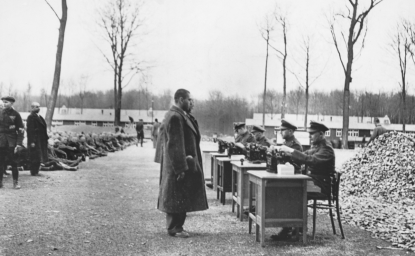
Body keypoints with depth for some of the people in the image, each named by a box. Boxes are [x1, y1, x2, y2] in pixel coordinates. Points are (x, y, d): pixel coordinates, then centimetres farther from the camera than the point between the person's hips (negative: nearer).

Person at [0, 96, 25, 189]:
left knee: (13, 162, 0)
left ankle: (16, 182, 9)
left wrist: (19, 143, -9)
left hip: (11, 142, -3)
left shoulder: (15, 114, -1)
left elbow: (21, 130, -2)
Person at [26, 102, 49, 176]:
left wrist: (46, 138, 13)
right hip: (35, 140, -8)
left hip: (41, 140, 8)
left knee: (38, 157, 11)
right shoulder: (31, 117, -11)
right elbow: (30, 130, -16)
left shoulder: (39, 117, 15)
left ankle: (36, 171, 17)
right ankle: (33, 172, 2)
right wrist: (32, 141, -21)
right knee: (35, 157, -5)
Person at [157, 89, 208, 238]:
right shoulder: (175, 117, -19)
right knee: (177, 197, -2)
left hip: (183, 164, 10)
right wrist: (181, 168, -24)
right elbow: (175, 145, -23)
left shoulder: (180, 115, 14)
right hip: (179, 165, -10)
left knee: (181, 197, 15)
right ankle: (173, 228, 6)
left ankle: (176, 226, 23)